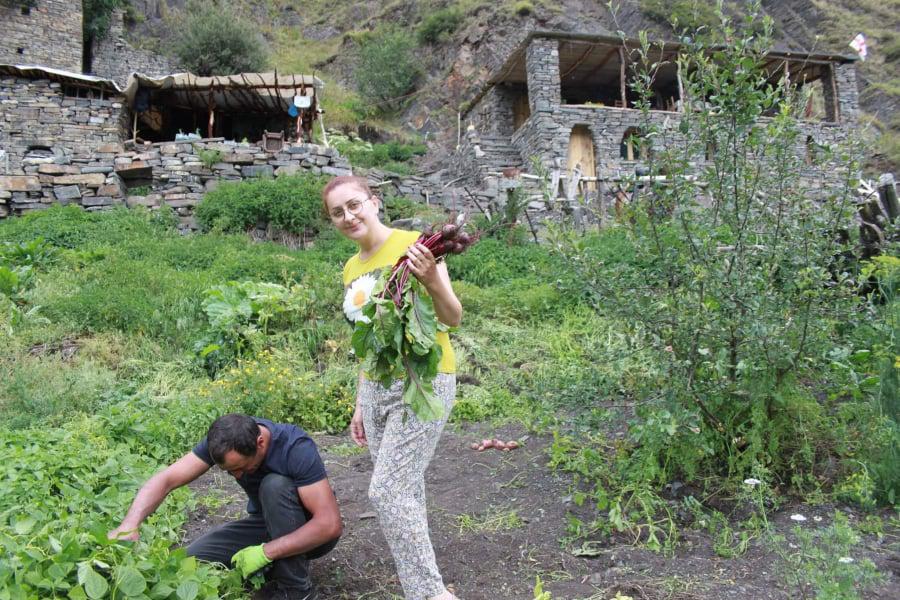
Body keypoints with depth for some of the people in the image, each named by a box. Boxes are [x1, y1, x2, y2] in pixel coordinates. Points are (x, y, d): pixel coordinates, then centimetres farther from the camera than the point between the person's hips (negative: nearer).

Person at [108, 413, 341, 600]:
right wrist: (129, 526, -38)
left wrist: (266, 552, -36)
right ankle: (279, 565, 6)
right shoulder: (223, 441, -18)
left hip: (311, 532, -5)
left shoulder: (296, 448, -33)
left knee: (275, 486, -33)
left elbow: (330, 523, -36)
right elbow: (166, 479, -21)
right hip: (267, 524, 5)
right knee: (193, 559, -13)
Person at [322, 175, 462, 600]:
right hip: (377, 388, 7)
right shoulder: (352, 269, 10)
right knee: (404, 494, 11)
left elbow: (453, 319, -19)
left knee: (387, 492, -13)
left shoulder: (413, 245, -12)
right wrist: (360, 403, 17)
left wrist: (432, 281, -38)